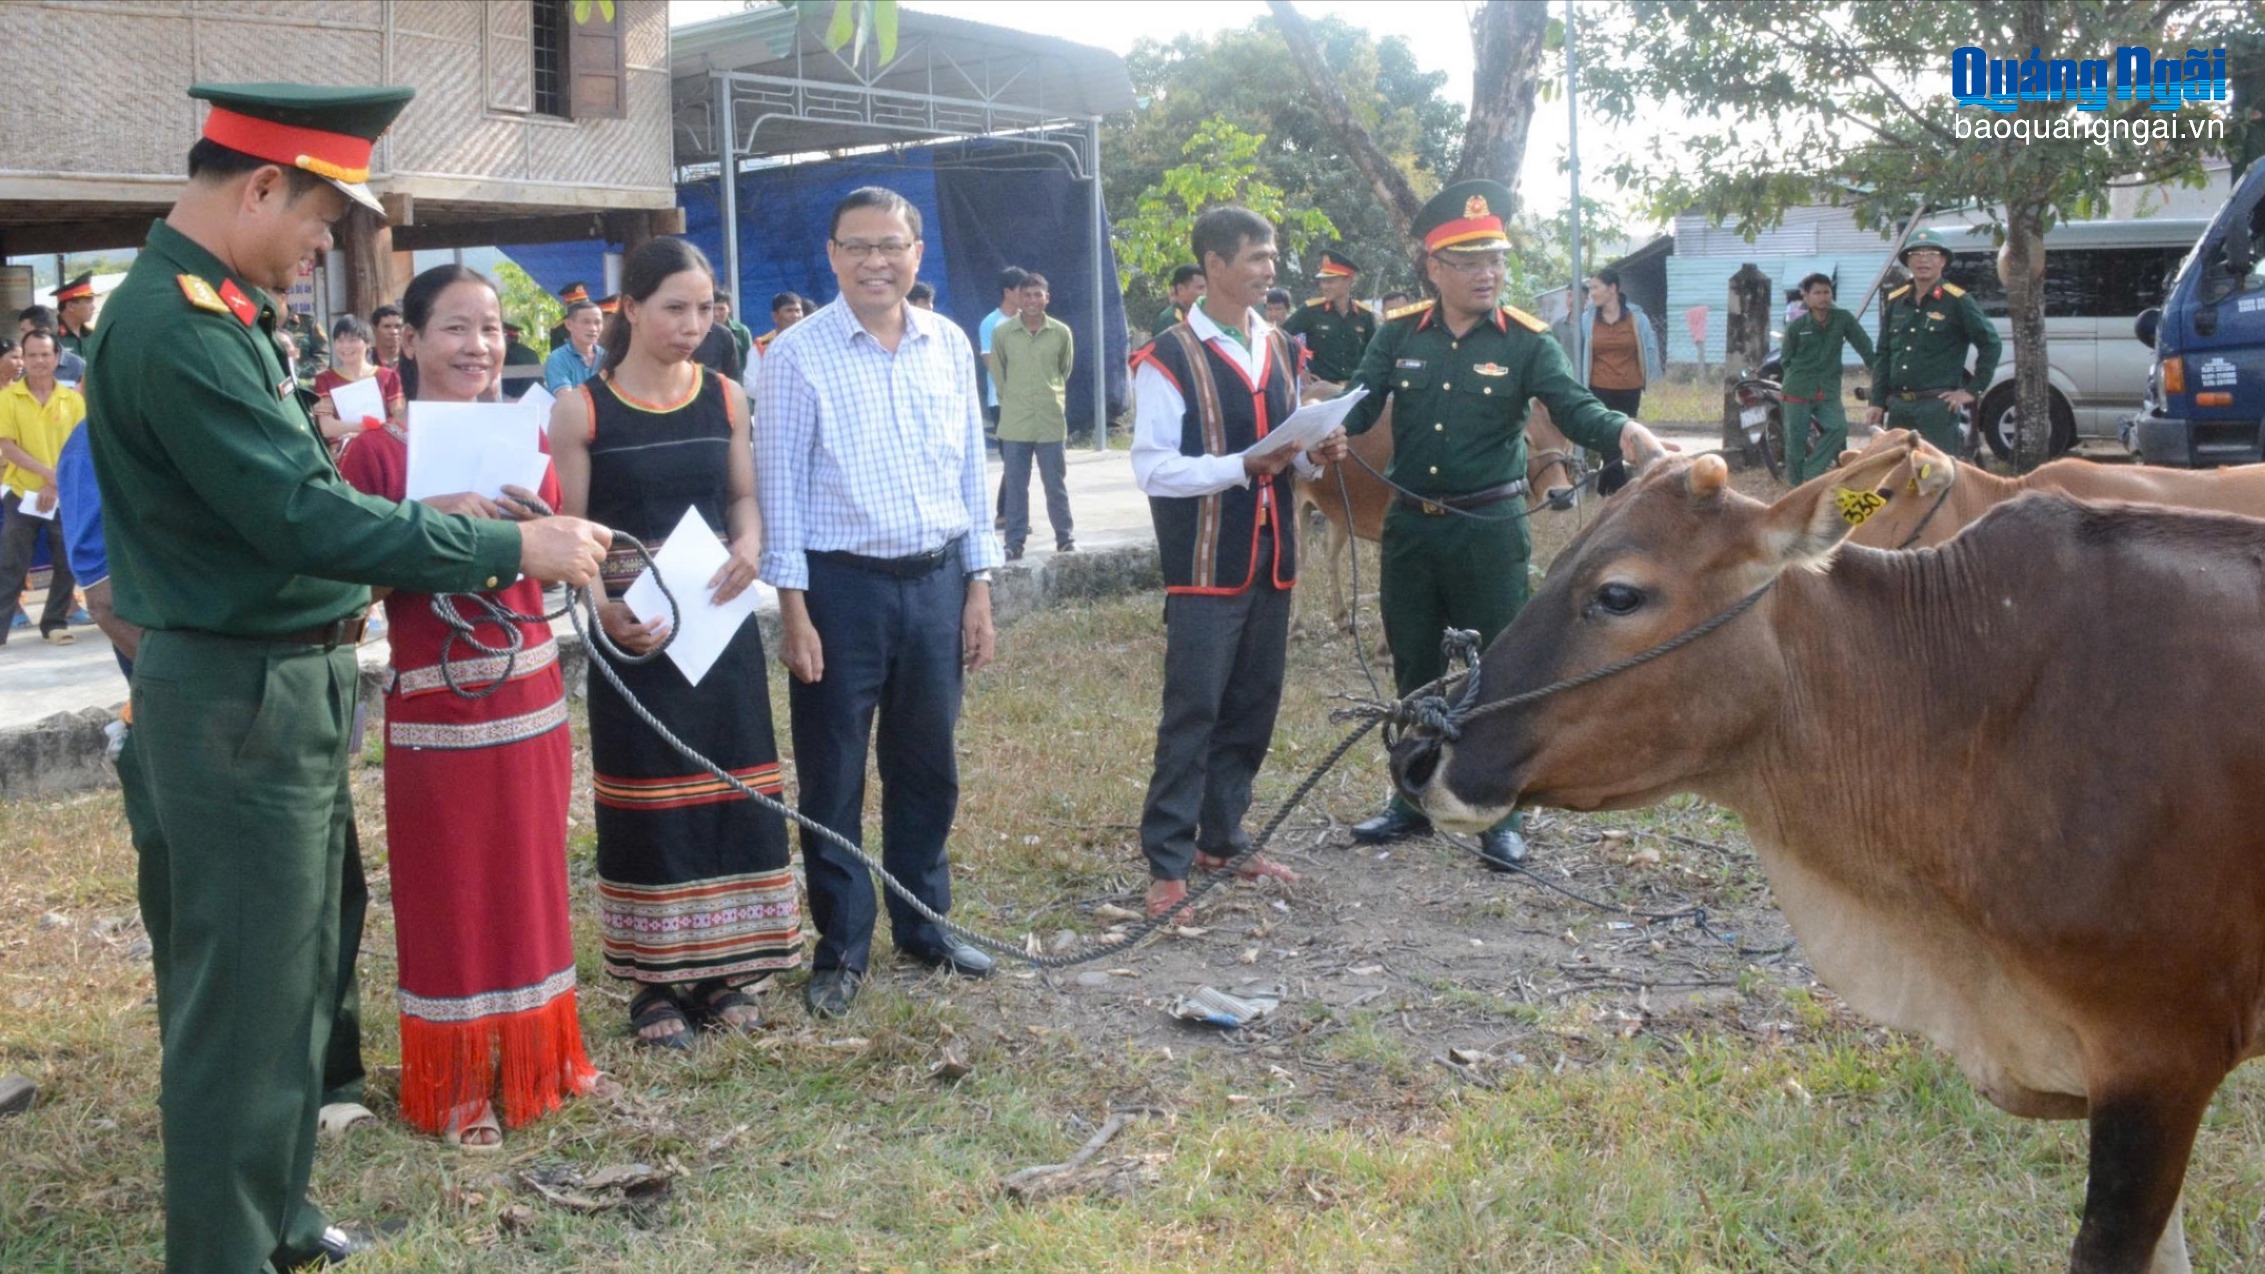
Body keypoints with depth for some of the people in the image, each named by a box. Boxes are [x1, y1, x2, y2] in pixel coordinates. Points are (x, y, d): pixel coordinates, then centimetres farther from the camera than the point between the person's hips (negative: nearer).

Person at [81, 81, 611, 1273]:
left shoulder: (221, 309, 11)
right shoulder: (174, 321, -21)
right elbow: (301, 515, -25)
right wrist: (509, 546, -20)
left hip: (290, 687, 10)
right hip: (239, 703, -10)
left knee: (293, 972, 20)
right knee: (242, 994, 0)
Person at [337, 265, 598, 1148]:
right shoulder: (376, 452, -9)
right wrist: (433, 526, -25)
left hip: (529, 696, 5)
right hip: (435, 709, -5)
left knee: (531, 879, 16)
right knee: (449, 893, 4)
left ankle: (537, 1051, 32)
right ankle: (458, 1085, 18)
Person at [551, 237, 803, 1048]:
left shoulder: (725, 398, 5)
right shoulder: (581, 410, -6)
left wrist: (749, 543, -10)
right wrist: (605, 611, -22)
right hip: (633, 632, -3)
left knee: (732, 789, 6)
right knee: (646, 800, 3)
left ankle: (722, 968, 19)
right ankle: (656, 982, 14)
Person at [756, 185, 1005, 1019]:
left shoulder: (949, 346, 6)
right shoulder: (799, 355, -7)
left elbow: (972, 470, 11)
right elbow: (780, 486, -7)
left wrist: (979, 585, 7)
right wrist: (794, 610, -11)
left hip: (935, 580, 4)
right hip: (843, 585, -4)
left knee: (928, 770, 15)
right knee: (833, 781, 5)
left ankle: (924, 927, 31)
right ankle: (841, 950, 19)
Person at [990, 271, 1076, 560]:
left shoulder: (1061, 333, -2)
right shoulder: (1001, 333, -3)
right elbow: (998, 373, 10)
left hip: (1051, 421, 0)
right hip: (1014, 423, 0)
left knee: (1056, 484, 8)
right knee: (1015, 486, 5)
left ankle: (1065, 538, 17)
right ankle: (1015, 542, 11)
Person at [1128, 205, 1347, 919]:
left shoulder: (1277, 349, 14)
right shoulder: (1170, 359, -10)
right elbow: (1152, 468, -15)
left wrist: (1315, 451, -1)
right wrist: (1244, 465, -24)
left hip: (1270, 560, 7)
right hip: (1206, 565, -7)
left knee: (1253, 709, 12)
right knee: (1192, 713, -4)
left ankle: (1224, 839, 25)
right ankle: (1167, 861, 4)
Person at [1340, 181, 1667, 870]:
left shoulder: (1527, 341, -6)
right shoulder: (1399, 335, 2)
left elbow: (1575, 409, -15)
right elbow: (1360, 403, -3)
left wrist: (1626, 433, -36)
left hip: (1489, 528, -3)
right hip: (1409, 527, 3)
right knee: (1414, 671, 14)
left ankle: (1501, 816, 14)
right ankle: (1413, 801, 29)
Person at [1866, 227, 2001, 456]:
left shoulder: (1957, 301, -2)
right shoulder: (1894, 302, 13)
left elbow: (1990, 344, -1)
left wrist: (1972, 391, -4)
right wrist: (1877, 403, 9)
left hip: (1938, 405, -6)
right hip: (1898, 407, 6)